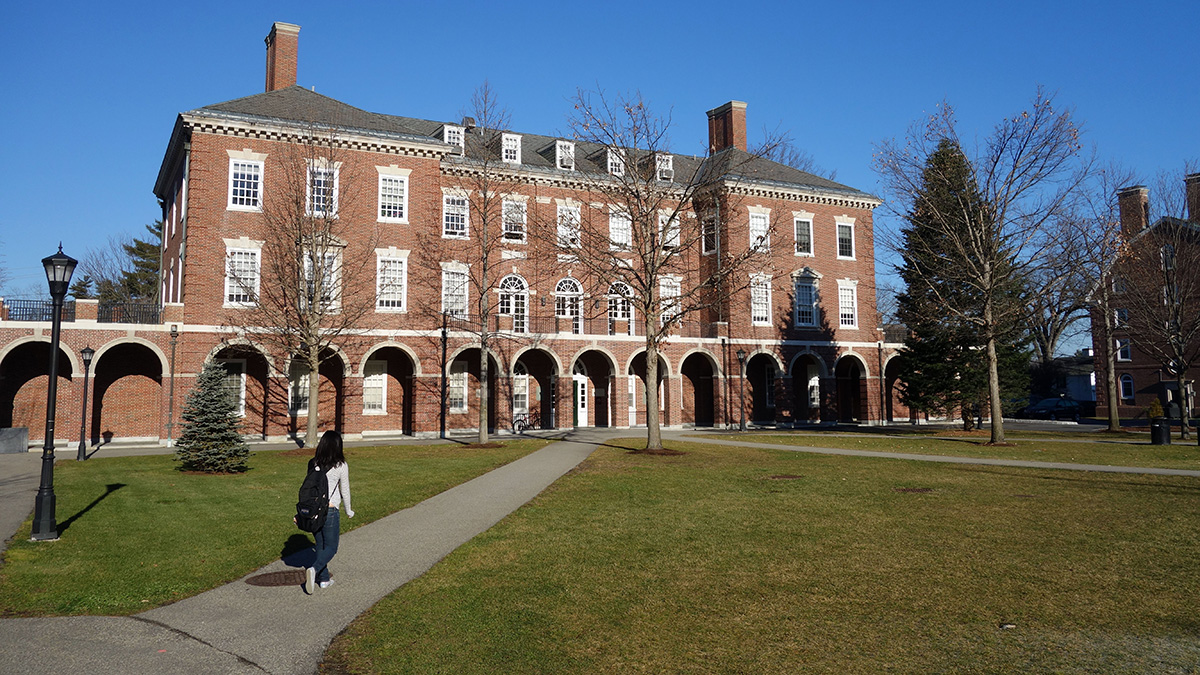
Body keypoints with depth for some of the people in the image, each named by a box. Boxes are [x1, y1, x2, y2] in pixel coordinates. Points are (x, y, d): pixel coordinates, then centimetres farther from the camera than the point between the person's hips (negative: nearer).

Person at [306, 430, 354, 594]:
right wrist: (348, 510, 13)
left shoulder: (312, 464, 1)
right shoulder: (340, 466, -10)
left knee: (320, 544, 18)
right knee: (331, 547, 7)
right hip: (330, 510, -5)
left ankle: (324, 578, 24)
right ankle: (314, 569, -18)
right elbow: (345, 490, -1)